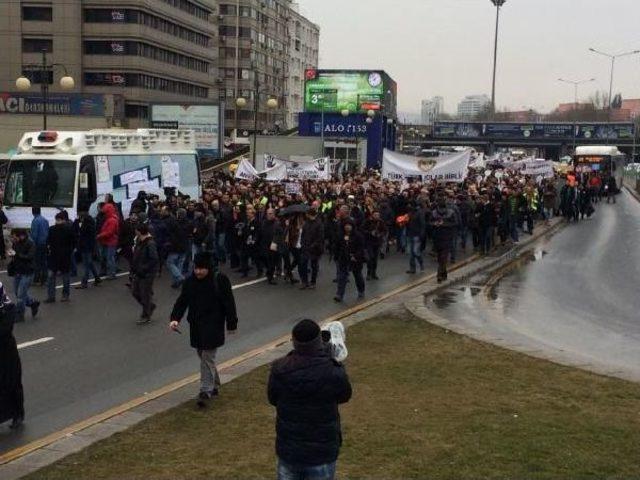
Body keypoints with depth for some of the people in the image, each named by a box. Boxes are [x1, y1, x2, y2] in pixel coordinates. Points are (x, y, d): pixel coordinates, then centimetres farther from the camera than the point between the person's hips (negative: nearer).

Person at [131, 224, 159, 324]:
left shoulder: (150, 244, -21)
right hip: (138, 273, 9)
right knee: (135, 292, 16)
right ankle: (150, 306, 36)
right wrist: (134, 268, 9)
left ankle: (146, 316, 18)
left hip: (147, 274, -9)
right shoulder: (139, 242, 6)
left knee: (145, 294, 3)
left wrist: (143, 269, -23)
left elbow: (154, 260, -26)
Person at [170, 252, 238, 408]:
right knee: (202, 356, 15)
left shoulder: (220, 281, -12)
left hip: (213, 326, -6)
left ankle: (206, 391, -6)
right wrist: (175, 318, -13)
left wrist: (231, 324, -6)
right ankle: (214, 385, 33)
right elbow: (182, 301, 2)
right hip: (196, 326, 6)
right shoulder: (190, 282, 2)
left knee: (208, 358, -8)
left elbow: (228, 303, -8)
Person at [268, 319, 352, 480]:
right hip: (322, 453, -2)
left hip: (288, 450, 2)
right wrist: (329, 359, 6)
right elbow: (344, 396, 1)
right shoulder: (333, 374, -22)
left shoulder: (280, 371, -16)